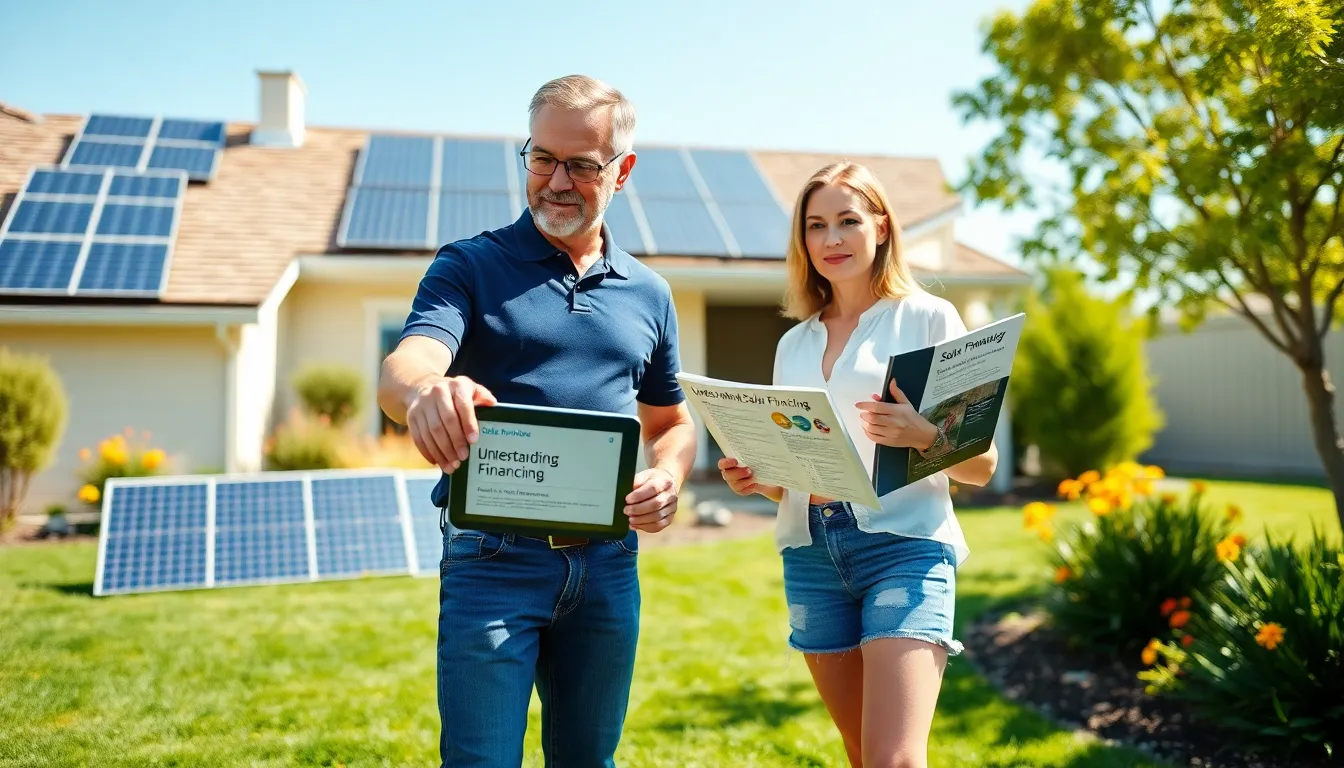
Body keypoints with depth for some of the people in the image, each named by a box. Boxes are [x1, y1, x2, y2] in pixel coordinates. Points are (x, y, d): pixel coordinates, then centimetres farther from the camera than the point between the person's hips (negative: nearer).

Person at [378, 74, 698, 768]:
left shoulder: (648, 295, 11)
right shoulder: (470, 266, -1)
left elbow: (670, 422, 20)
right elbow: (402, 367, -19)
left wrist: (667, 477, -3)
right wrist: (424, 393, -44)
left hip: (608, 563, 4)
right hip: (493, 558, -4)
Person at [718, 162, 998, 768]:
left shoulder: (928, 318, 1)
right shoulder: (793, 344, 15)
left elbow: (981, 465, -2)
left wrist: (922, 435, -21)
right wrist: (758, 480, -3)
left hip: (902, 544, -5)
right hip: (811, 553, 5)